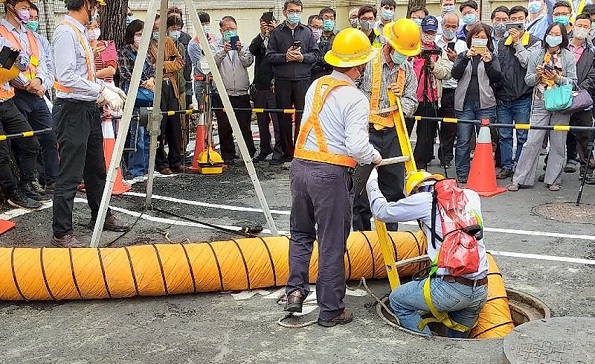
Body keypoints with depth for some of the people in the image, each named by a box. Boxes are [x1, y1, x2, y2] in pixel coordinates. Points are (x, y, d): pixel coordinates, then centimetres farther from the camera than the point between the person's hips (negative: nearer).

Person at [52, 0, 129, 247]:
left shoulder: (79, 32, 16)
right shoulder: (66, 32, -14)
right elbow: (66, 77, -24)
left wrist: (109, 88, 14)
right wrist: (102, 91, -23)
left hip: (89, 108, 10)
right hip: (72, 109, -10)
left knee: (96, 168, 20)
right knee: (70, 175, -6)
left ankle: (101, 217, 35)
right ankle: (61, 234, 2)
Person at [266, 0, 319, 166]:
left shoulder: (307, 32, 11)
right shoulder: (277, 32, 8)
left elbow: (315, 54, 8)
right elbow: (269, 56, 2)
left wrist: (303, 57, -10)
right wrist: (285, 56, -12)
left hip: (302, 79, 0)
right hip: (282, 80, 0)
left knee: (302, 116, -2)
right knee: (284, 118, 5)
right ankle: (287, 153, 14)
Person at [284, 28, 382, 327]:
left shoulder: (317, 86, 10)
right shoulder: (355, 99, -11)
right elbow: (357, 147, -18)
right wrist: (375, 156, 2)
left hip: (300, 165, 7)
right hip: (331, 173, -6)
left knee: (300, 233, 23)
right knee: (332, 243, 4)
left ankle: (295, 289, 17)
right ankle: (330, 311, 14)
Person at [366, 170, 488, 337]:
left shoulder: (424, 199, -2)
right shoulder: (472, 196, 13)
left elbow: (382, 212, 9)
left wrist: (372, 184, 27)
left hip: (451, 289, -6)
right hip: (481, 292, 6)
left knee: (397, 299, 15)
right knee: (457, 339, 25)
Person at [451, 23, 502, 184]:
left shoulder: (492, 57, 12)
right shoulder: (462, 56, 13)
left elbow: (497, 77, -1)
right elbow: (455, 74, -3)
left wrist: (488, 62, -16)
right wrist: (467, 58, -15)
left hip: (485, 104, 0)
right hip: (464, 103, 0)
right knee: (463, 140, 1)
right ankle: (462, 174, 7)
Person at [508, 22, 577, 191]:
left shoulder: (569, 56, 5)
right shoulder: (536, 55, 8)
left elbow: (573, 82, 2)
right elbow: (528, 80, 9)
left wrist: (558, 78, -13)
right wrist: (537, 75, -10)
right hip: (540, 104, 0)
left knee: (558, 143, 4)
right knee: (532, 142, -5)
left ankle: (553, 180, 14)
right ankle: (520, 179, 1)